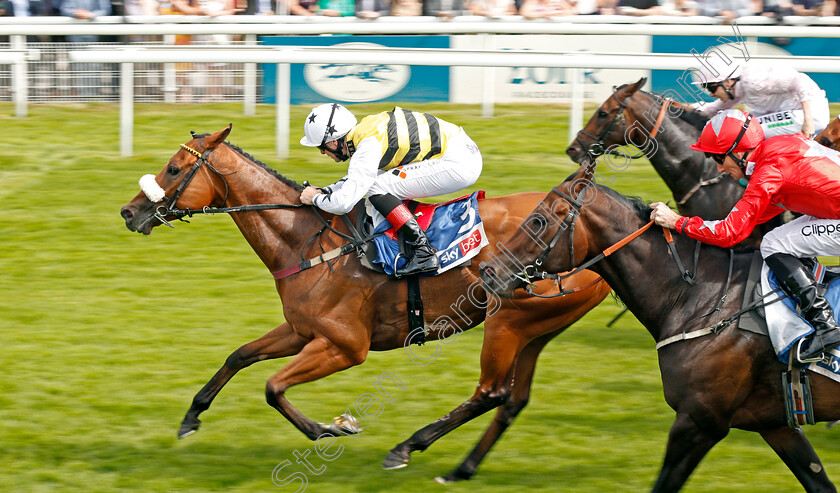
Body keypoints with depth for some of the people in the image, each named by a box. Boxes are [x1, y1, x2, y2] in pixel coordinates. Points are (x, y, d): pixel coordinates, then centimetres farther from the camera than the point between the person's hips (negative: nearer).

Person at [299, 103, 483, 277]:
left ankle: (424, 253, -15)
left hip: (460, 163, -10)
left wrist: (315, 198, -1)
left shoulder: (367, 146, -18)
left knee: (377, 189, -13)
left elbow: (344, 203, -19)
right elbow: (355, 178, 30)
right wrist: (323, 191, 19)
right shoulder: (365, 131, 11)